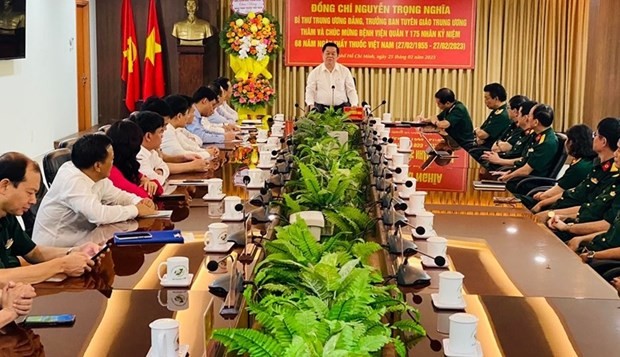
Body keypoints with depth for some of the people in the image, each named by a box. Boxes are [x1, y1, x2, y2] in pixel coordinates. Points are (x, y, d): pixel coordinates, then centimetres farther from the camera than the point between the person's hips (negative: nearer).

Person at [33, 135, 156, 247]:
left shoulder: (97, 177, -1)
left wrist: (140, 202, -8)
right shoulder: (72, 181, -25)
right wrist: (136, 210, -21)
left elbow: (117, 196, 12)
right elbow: (99, 214, -33)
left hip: (79, 241, 8)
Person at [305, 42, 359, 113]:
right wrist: (311, 105, -13)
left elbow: (351, 90, 10)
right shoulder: (315, 72, 8)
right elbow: (310, 91, 5)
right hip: (321, 108, -1)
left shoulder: (345, 71, 11)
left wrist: (354, 105, -6)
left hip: (341, 107, 1)